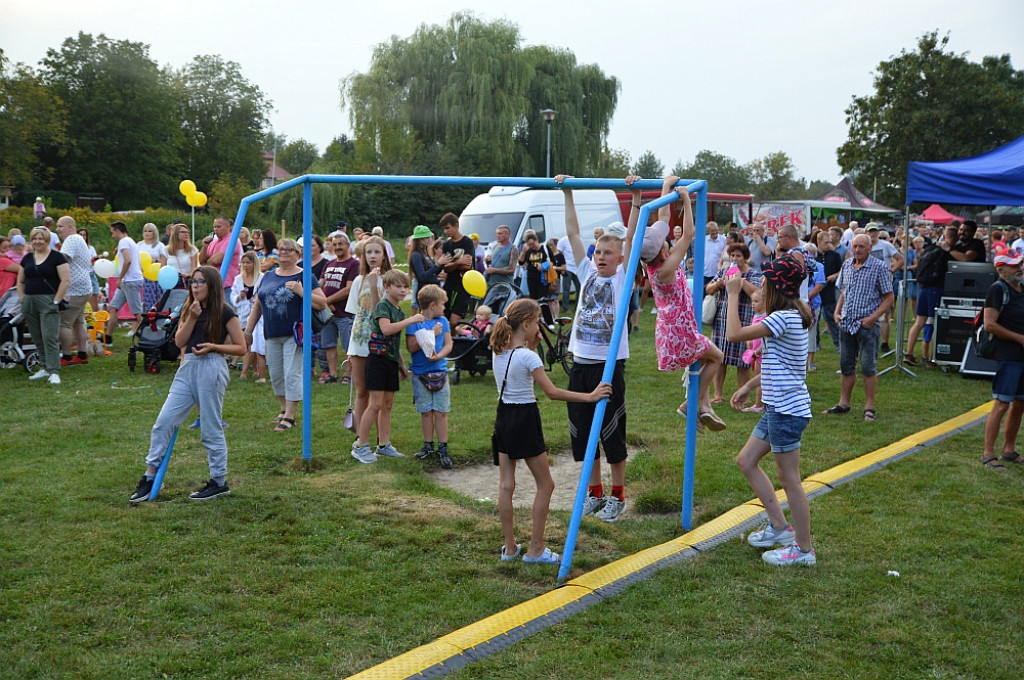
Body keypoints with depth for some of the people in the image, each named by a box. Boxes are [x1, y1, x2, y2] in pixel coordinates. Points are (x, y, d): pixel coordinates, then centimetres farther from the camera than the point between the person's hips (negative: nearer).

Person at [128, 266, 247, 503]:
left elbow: (241, 348, -4)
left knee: (211, 429, 1)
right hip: (187, 368, 6)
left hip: (211, 368, -6)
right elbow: (179, 341, 3)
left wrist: (213, 346, -16)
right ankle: (149, 478, 9)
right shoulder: (190, 309, 14)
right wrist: (192, 317, -8)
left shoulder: (224, 312, -4)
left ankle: (219, 482, 13)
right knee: (163, 422, 2)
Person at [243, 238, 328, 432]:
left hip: (294, 335, -6)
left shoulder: (304, 276, -3)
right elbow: (257, 305, 19)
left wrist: (301, 292, -20)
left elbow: (322, 303, -9)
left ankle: (290, 417, -2)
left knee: (292, 374, -7)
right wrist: (248, 331, 17)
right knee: (275, 375, 12)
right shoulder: (268, 276, 13)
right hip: (272, 335, 6)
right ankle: (284, 409, 29)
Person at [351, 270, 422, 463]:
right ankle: (360, 446, -3)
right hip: (378, 358, -8)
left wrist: (402, 364, 22)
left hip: (391, 360, 8)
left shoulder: (400, 312, 16)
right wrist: (410, 320, -29)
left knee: (388, 405, 11)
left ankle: (384, 445, 18)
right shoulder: (382, 306, -10)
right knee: (376, 404, -10)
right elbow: (386, 329, -29)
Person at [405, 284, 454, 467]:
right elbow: (411, 347, -15)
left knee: (441, 411, 1)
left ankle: (443, 449, 5)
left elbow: (448, 344, 3)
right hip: (420, 374, -2)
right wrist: (432, 334, -18)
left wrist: (438, 356, -16)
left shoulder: (443, 321, 6)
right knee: (426, 411, 8)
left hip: (440, 372, 2)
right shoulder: (414, 323, -7)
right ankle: (428, 446, 21)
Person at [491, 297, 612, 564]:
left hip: (503, 417, 8)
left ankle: (510, 547, 18)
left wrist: (531, 345, 11)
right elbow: (552, 392, -21)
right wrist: (590, 396, -19)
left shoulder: (498, 351, 3)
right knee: (545, 484, 6)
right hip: (525, 420, -8)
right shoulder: (527, 356, -19)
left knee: (506, 484, 10)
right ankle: (535, 549, 8)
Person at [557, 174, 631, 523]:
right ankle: (594, 492, 25)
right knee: (582, 432, 10)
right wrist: (568, 194, 5)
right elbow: (573, 233, 8)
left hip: (610, 365, -4)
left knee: (612, 433, 3)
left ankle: (617, 495, 17)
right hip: (581, 363, 5)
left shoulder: (622, 278, -1)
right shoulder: (587, 273, 9)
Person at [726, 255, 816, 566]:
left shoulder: (784, 318, -20)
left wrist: (733, 293, -14)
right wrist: (749, 386, 20)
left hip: (787, 410, -11)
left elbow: (734, 334, -23)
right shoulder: (793, 316, 12)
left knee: (789, 479, -1)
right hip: (778, 407, 11)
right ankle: (779, 526, 26)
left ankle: (804, 549, 10)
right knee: (746, 461, 17)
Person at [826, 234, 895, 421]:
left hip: (867, 325, -5)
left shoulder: (879, 267, -5)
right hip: (846, 323, 5)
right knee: (846, 366, 12)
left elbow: (889, 297, -6)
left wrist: (873, 317, -15)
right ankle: (844, 403, 21)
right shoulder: (846, 265, 11)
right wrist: (837, 312, 6)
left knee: (868, 367, -2)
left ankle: (869, 407, 5)